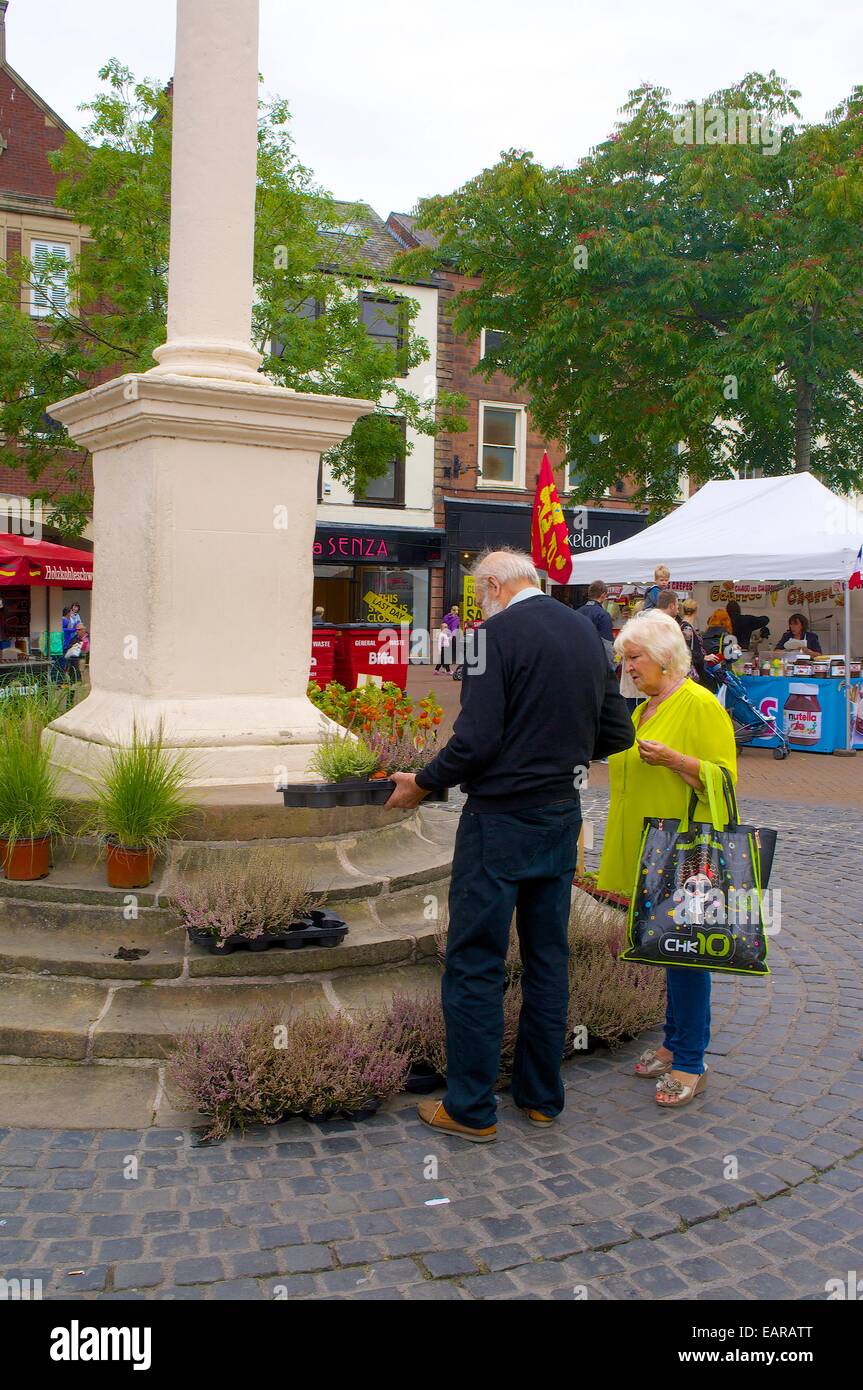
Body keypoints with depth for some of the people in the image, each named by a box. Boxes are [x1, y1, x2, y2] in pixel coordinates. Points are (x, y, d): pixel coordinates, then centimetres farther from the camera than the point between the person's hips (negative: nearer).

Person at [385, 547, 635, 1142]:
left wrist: (422, 783, -5)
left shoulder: (498, 633, -14)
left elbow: (477, 740, -19)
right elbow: (617, 733, 11)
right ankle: (542, 1096, 27)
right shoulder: (588, 632, 8)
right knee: (548, 958, 16)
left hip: (502, 819, -7)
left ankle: (471, 1109, 11)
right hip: (563, 815, 7)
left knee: (475, 964, 3)